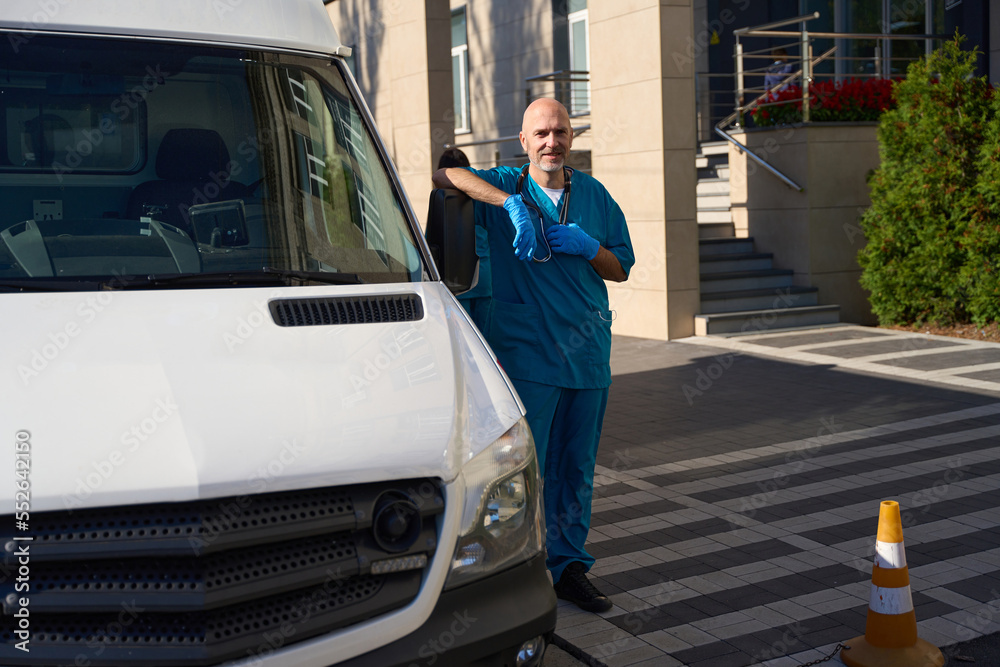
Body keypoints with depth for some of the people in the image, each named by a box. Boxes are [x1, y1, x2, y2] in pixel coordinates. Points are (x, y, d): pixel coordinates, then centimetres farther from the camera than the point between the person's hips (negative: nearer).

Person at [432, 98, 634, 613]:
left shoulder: (594, 194, 10)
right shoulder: (506, 185, -1)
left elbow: (621, 268, 13)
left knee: (577, 469, 11)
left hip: (588, 352, 4)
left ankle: (569, 565, 24)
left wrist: (588, 247, -8)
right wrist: (511, 202, -29)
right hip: (526, 352, -4)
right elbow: (444, 176, -18)